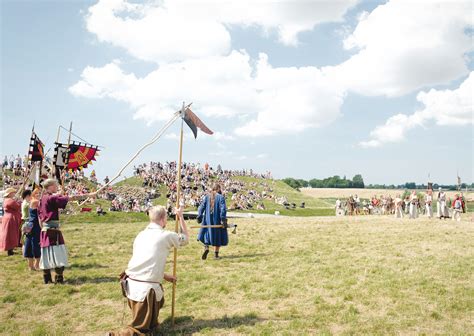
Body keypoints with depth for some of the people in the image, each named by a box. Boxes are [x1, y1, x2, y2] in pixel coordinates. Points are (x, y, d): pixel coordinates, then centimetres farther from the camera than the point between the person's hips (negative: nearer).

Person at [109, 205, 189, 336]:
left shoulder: (141, 235, 13)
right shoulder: (166, 235, -5)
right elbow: (185, 238, 16)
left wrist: (165, 276, 28)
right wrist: (180, 216, 22)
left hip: (131, 285, 7)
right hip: (146, 288, -7)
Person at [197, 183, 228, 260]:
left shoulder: (206, 197, 3)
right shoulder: (221, 197, -8)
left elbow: (201, 207, 0)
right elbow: (223, 209, -14)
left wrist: (199, 217, 5)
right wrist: (223, 219, -14)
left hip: (208, 220, 2)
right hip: (217, 220, -2)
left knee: (206, 234, 15)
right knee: (218, 236, 11)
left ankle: (206, 247, -11)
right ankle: (216, 254, 12)